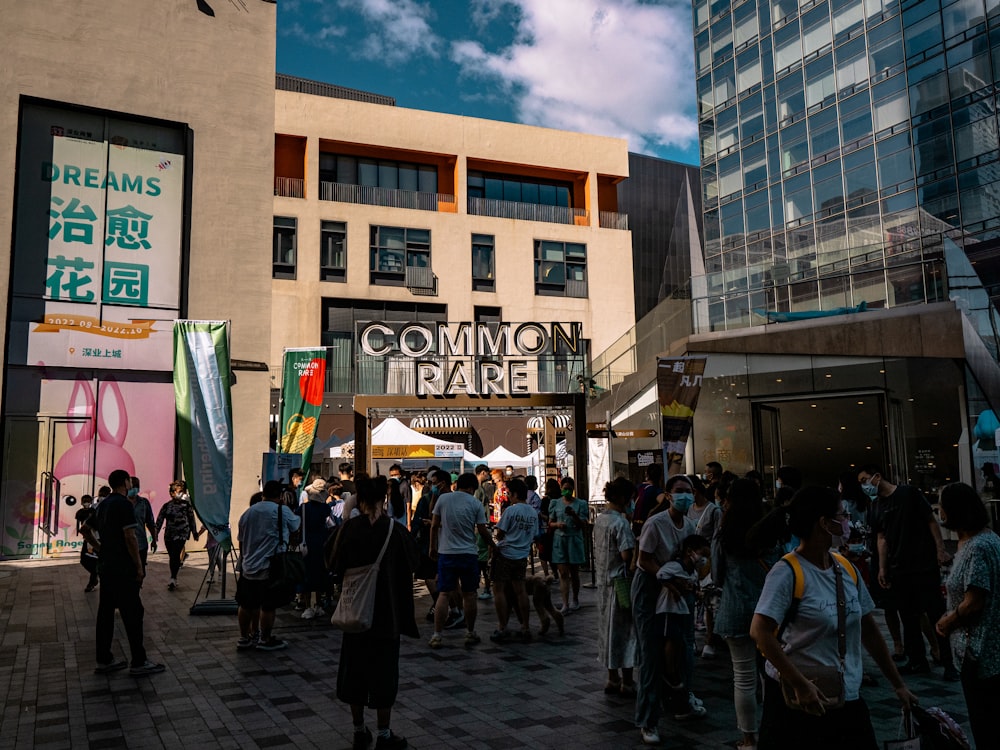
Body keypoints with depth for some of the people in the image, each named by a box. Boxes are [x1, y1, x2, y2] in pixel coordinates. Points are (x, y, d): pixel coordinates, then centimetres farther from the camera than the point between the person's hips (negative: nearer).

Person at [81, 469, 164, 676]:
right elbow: (130, 537, -20)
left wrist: (100, 548, 19)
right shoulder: (124, 504, -15)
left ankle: (104, 660, 18)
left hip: (105, 566, 9)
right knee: (132, 613, -4)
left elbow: (85, 529, 22)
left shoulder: (103, 504, 13)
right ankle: (139, 662, 0)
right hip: (123, 568, -9)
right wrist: (139, 566, -15)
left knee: (106, 611, 12)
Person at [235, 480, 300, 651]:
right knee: (268, 606, 4)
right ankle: (265, 640, 12)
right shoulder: (282, 511, -9)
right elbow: (296, 526, 7)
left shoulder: (247, 513, 10)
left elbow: (241, 540, 17)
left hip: (248, 568, 6)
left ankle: (245, 638, 26)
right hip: (270, 568, -6)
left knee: (247, 604, 15)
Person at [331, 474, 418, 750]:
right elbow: (412, 562, 1)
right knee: (383, 671, 9)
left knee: (355, 668, 14)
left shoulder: (350, 528, -8)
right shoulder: (395, 529, -12)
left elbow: (337, 567, -1)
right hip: (387, 611, -1)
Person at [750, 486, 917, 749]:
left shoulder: (847, 570, 4)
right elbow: (760, 632, -24)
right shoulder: (787, 572, -17)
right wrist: (801, 685, -26)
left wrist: (898, 684, 14)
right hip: (793, 696, -6)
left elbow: (868, 630, 13)